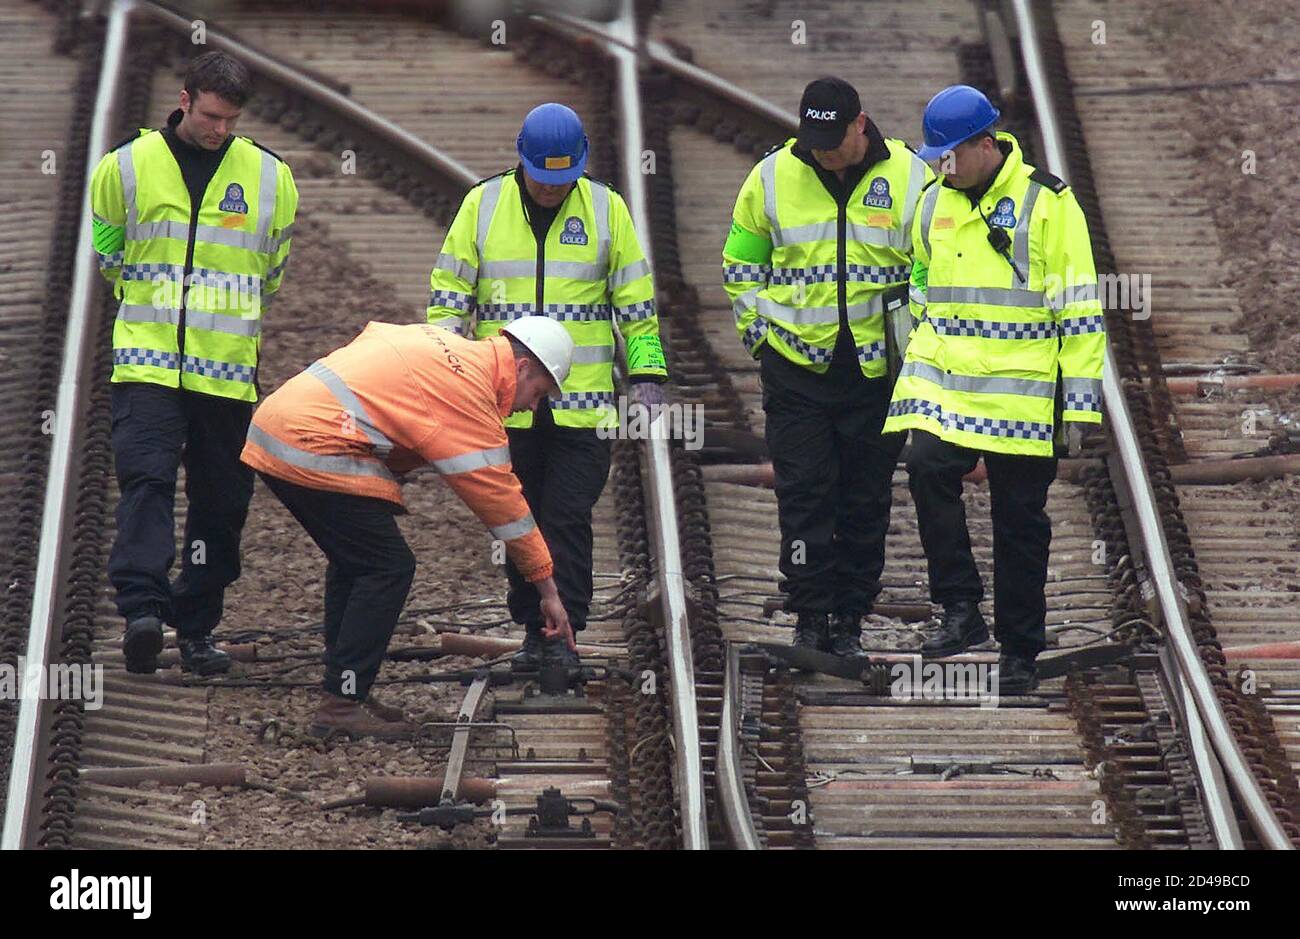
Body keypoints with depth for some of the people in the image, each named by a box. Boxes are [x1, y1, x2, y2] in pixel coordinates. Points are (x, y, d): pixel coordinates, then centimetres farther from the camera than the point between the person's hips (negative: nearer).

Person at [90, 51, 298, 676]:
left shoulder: (268, 176, 5)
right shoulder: (127, 167, 2)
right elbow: (106, 257, 15)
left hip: (229, 367, 2)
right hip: (148, 360, -2)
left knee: (221, 500, 5)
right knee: (146, 479, -18)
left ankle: (196, 625, 14)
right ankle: (142, 608, -26)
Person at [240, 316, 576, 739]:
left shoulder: (434, 340, 18)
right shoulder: (470, 391, -8)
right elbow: (499, 496, -6)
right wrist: (547, 589, 0)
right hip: (313, 449, -10)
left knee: (354, 560, 19)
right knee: (388, 568, -5)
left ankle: (344, 691, 21)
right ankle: (341, 706, -7)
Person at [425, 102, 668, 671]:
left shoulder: (606, 209, 3)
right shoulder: (482, 205, 3)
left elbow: (636, 303, 8)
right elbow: (448, 292, 8)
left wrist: (646, 376, 3)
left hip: (582, 405, -1)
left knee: (568, 520, -5)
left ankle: (564, 634, -1)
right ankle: (533, 630, 18)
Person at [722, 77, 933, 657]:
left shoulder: (910, 178, -2)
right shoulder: (772, 178, 0)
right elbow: (741, 266, 12)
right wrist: (761, 335, 5)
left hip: (877, 367, 0)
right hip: (797, 365, 0)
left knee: (866, 500, 6)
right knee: (804, 495, -3)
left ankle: (850, 617, 14)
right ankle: (811, 614, 3)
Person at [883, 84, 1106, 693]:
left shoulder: (1047, 202, -5)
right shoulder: (935, 203, 10)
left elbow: (1079, 309, -4)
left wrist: (1079, 403, -7)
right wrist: (918, 363, 20)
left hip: (1021, 392, -3)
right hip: (943, 380, 3)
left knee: (1020, 523, 3)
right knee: (928, 468, -22)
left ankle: (1019, 653, 15)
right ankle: (960, 610, -13)